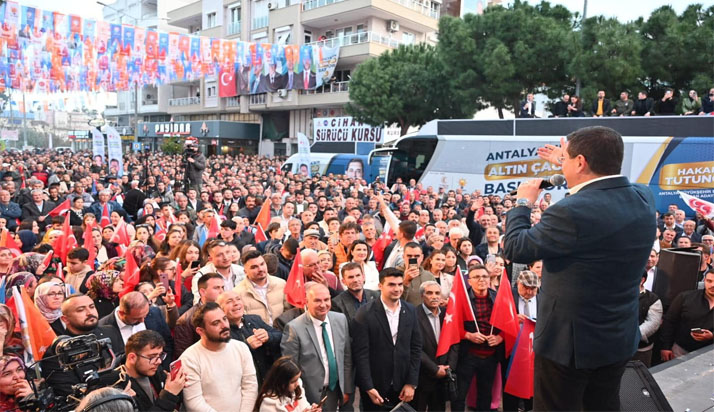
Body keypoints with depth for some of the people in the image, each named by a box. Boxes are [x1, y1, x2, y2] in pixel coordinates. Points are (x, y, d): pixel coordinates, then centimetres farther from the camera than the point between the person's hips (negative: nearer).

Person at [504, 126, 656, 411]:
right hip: (620, 340, 7)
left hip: (568, 342, -7)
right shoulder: (644, 199, -5)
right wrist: (570, 166, 28)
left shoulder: (571, 212, -28)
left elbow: (515, 249, -17)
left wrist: (523, 203, -2)